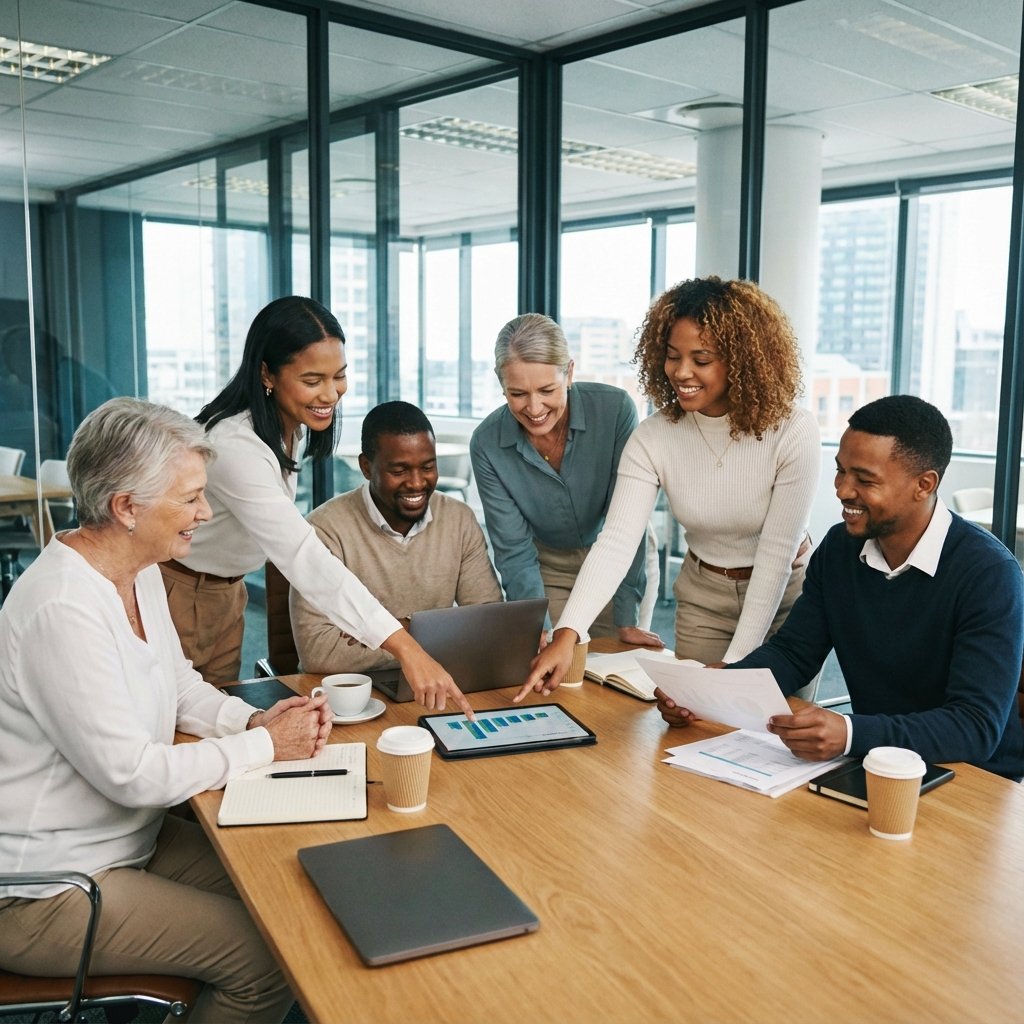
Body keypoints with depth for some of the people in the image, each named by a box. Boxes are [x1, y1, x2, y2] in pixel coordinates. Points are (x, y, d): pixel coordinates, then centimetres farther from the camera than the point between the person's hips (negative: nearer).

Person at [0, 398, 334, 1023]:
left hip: (131, 837, 9)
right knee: (266, 958, -15)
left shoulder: (139, 571, 1)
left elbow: (180, 686, 12)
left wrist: (254, 720, -7)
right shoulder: (61, 611, -29)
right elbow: (133, 774, -26)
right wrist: (265, 746, -16)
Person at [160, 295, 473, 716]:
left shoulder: (293, 423, -6)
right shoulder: (235, 447, -34)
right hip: (174, 591, -7)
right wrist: (406, 649, -47)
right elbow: (306, 559, -42)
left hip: (226, 589, 8)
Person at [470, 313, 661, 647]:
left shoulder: (615, 409, -27)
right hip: (548, 570, 1)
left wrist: (626, 619, -25)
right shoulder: (487, 444, -22)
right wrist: (537, 630, -32)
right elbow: (515, 551, -19)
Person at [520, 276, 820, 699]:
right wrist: (567, 633, -38)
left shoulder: (792, 431, -22)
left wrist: (735, 662, -21)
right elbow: (615, 540, -24)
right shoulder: (653, 437, -15)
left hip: (787, 596, -2)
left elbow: (777, 552, -20)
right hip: (703, 600, 2)